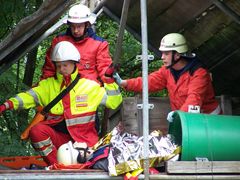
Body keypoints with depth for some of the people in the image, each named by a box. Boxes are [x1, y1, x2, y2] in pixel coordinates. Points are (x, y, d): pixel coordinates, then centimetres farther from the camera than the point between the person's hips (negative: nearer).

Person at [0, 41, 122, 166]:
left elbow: (114, 102, 11)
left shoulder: (90, 85, 6)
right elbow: (30, 96, -6)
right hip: (58, 137, 2)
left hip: (83, 138, -2)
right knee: (36, 130, -28)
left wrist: (110, 81, -3)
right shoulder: (49, 84, 9)